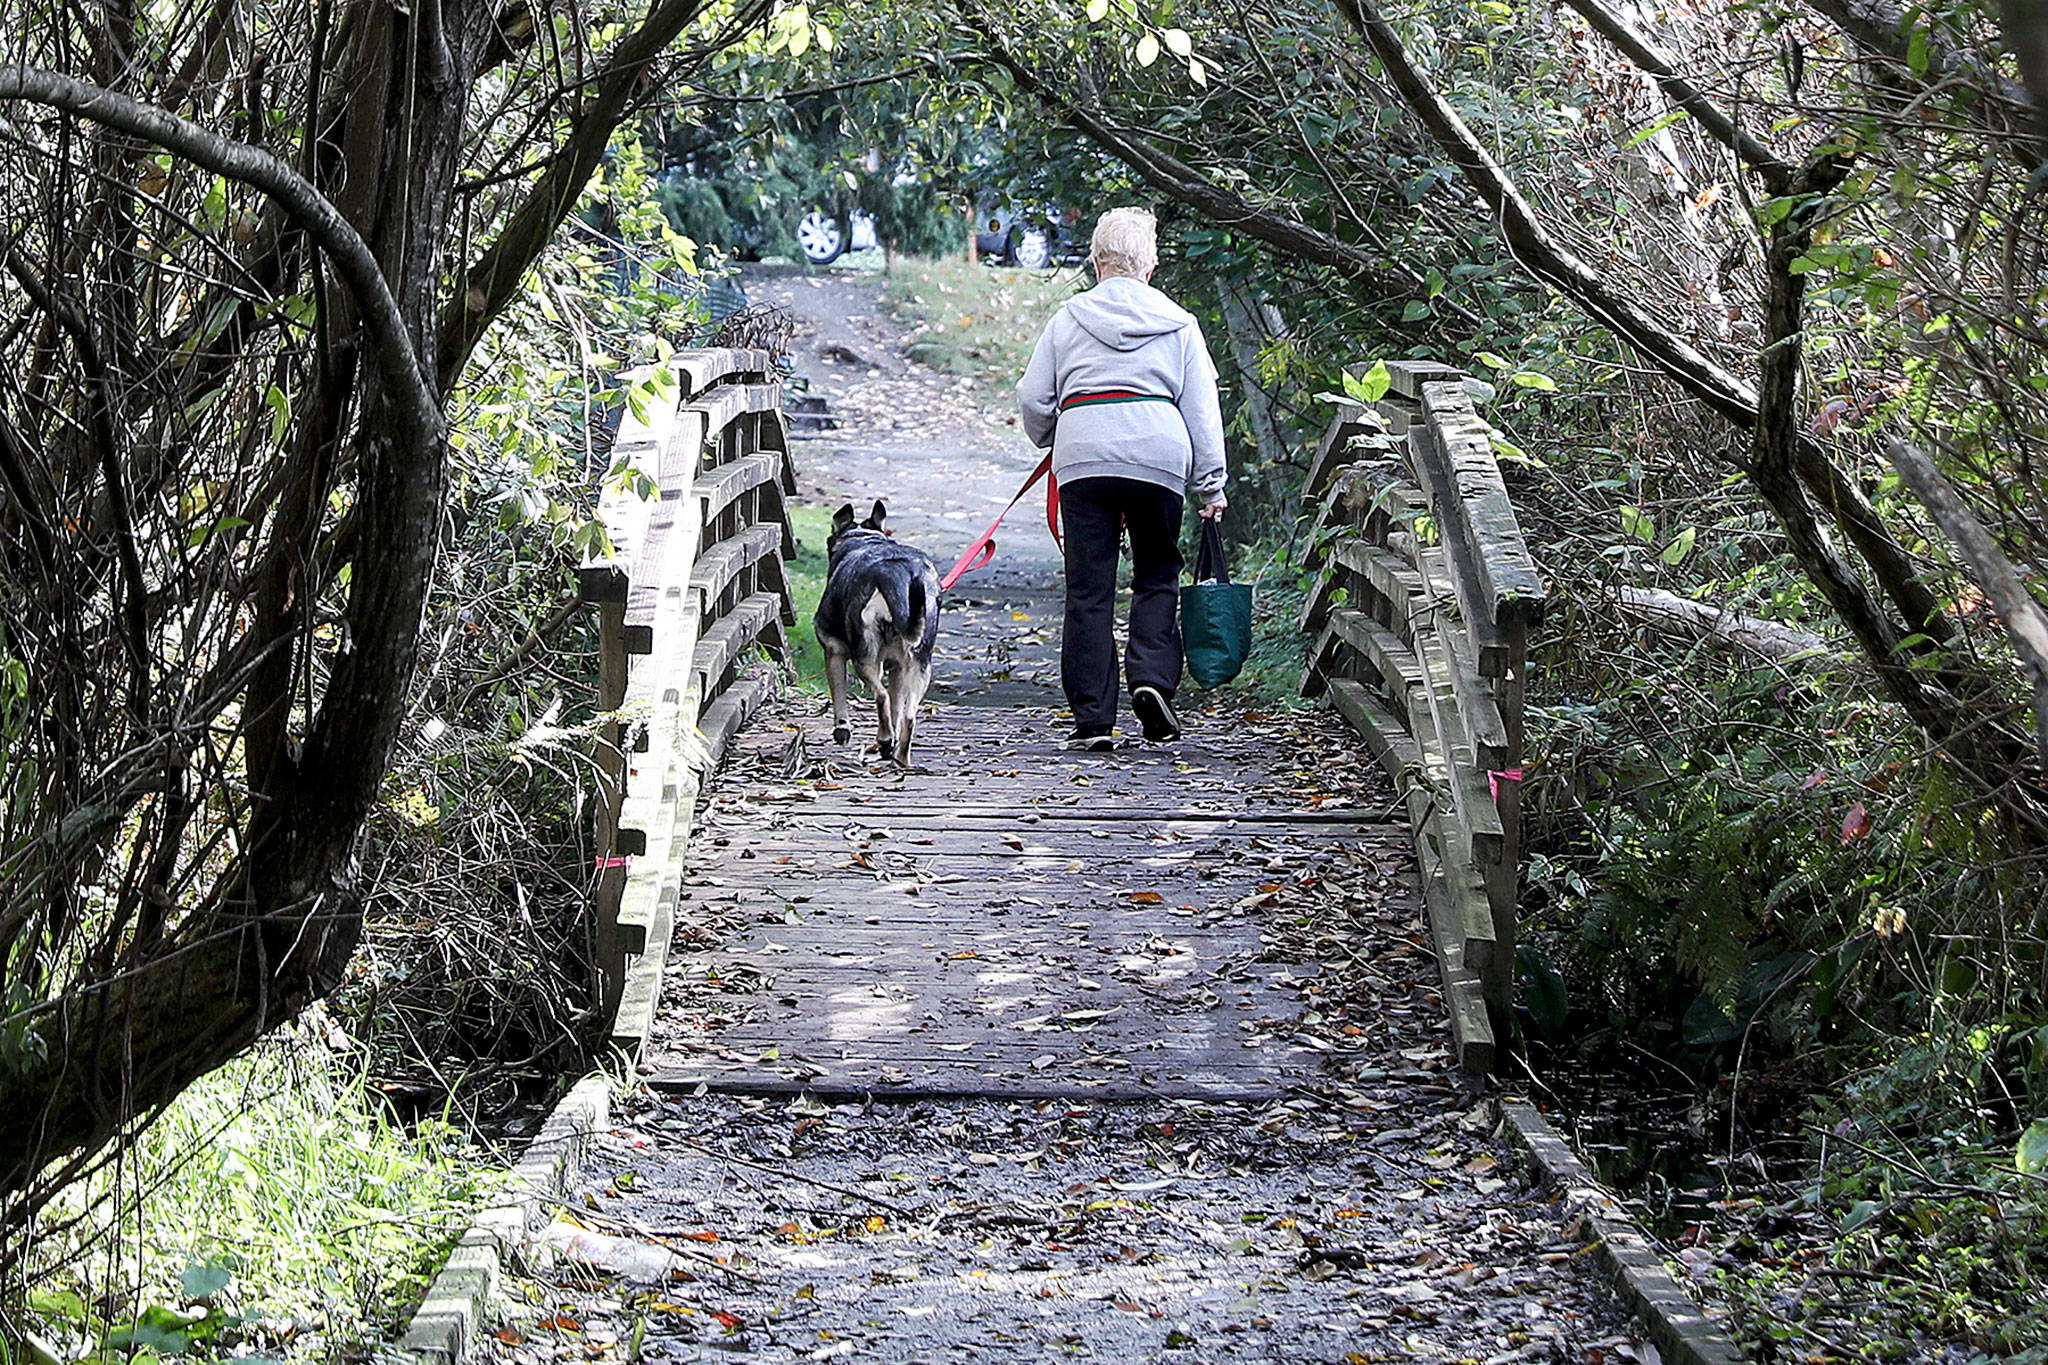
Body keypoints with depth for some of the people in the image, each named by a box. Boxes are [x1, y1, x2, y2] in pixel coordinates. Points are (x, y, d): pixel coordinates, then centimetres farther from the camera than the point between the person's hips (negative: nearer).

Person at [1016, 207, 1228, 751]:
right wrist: (1210, 486, 12)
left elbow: (1033, 399, 11)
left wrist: (1050, 441, 31)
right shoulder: (1178, 324, 12)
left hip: (1083, 459, 0)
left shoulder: (1068, 319, 12)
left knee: (1089, 590, 2)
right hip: (1158, 457, 0)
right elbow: (1202, 410, 10)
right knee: (1157, 578, 14)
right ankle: (1152, 678, -9)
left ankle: (1093, 719, 0)